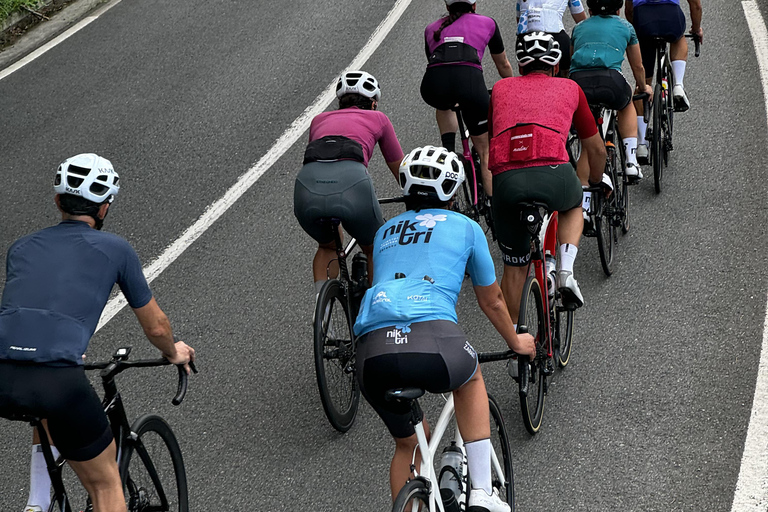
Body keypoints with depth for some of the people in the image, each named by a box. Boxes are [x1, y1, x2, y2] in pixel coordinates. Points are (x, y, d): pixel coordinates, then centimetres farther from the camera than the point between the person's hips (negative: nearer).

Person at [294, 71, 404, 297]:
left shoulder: (320, 119, 34)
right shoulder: (378, 119, 28)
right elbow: (400, 171, 38)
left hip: (307, 186, 3)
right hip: (351, 182, -3)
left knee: (328, 246, 32)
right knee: (376, 252, 26)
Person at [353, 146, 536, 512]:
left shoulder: (384, 232, 31)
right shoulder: (464, 227, 21)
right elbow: (492, 303, 33)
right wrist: (516, 342, 53)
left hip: (371, 353, 3)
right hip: (432, 340, -3)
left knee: (407, 443, 27)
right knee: (471, 376, 32)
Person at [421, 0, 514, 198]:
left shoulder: (432, 28, 31)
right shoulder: (487, 23, 28)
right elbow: (503, 65, 40)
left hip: (433, 83, 2)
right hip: (470, 80, -2)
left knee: (444, 105, 40)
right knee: (485, 150, 15)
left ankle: (449, 153, 23)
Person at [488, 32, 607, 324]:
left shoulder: (501, 88, 28)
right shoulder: (569, 87, 25)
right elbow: (596, 149, 33)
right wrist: (597, 180, 54)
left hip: (506, 180, 1)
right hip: (553, 175, -1)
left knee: (514, 268, 19)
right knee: (574, 205, 35)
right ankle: (566, 271, 13)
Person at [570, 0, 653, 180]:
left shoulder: (579, 28, 30)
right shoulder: (625, 26, 25)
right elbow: (638, 66, 34)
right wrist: (643, 88, 55)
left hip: (578, 80, 1)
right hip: (611, 81, -1)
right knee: (626, 105, 34)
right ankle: (631, 162, 21)